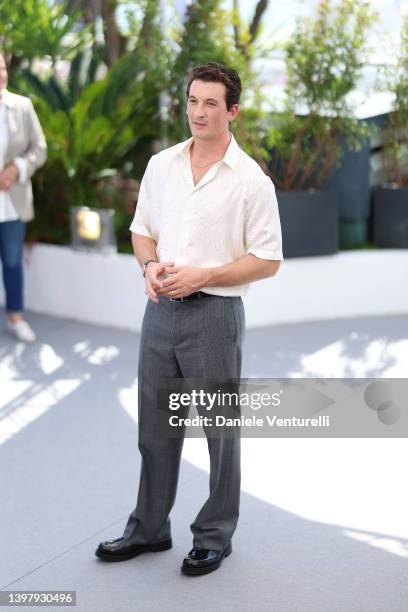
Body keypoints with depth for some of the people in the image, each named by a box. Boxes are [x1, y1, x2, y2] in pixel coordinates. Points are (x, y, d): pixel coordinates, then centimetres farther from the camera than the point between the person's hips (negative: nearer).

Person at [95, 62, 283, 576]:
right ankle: (149, 528, 29)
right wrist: (151, 265, -7)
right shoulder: (161, 165, 7)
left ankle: (214, 536, 22)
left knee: (220, 432, 7)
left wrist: (201, 275, -17)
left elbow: (267, 260, -8)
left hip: (214, 313, -5)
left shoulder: (251, 180, -9)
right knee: (154, 427, 14)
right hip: (161, 309, 5)